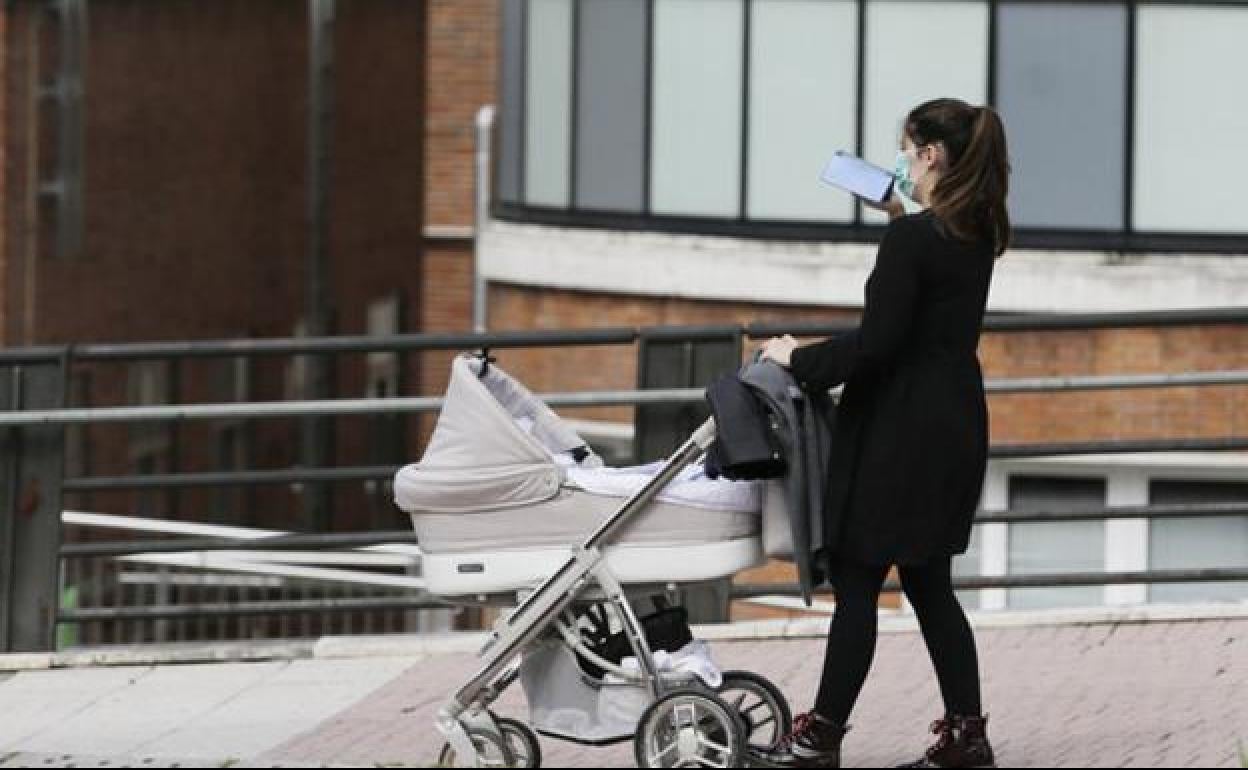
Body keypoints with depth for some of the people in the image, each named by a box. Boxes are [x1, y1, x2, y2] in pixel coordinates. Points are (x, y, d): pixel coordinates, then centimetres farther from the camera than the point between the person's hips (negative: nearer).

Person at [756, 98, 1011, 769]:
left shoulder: (911, 239, -18)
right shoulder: (976, 237, 7)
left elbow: (876, 343, -20)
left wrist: (799, 360, -8)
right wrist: (900, 217, 27)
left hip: (900, 430, -9)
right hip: (956, 426, 9)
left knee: (856, 580, -1)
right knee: (929, 585, 13)